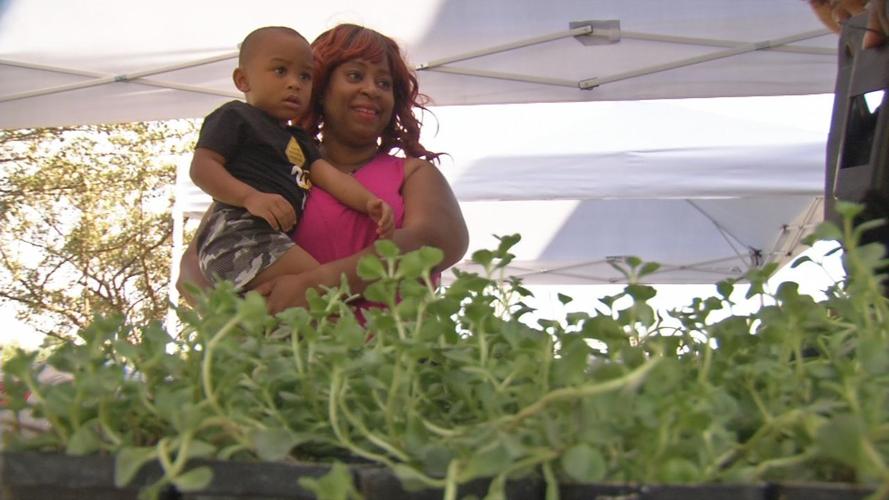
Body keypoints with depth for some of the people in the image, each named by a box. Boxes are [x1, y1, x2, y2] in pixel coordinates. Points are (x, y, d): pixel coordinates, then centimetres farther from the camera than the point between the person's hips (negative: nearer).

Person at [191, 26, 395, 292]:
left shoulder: (298, 140, 33)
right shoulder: (235, 117, 7)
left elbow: (329, 175, 18)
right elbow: (202, 167, -4)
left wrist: (368, 201, -2)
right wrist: (251, 197, -20)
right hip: (239, 235, -9)